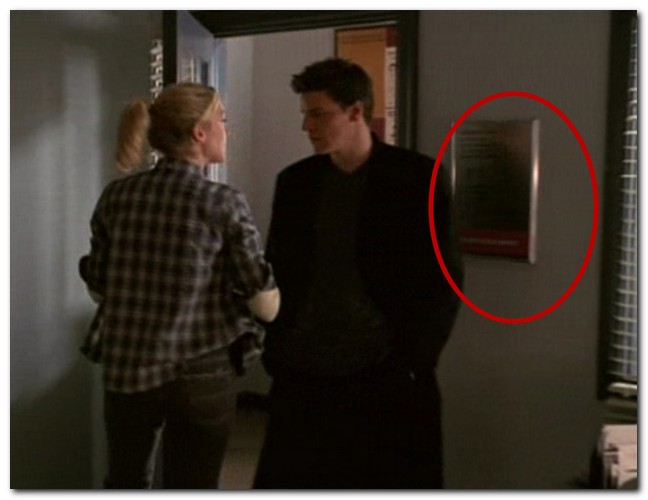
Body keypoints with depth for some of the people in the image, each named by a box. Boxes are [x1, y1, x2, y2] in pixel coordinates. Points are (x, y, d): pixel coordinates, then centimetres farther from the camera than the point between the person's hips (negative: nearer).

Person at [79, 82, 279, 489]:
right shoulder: (224, 204, -12)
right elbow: (267, 305, -11)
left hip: (126, 368, 4)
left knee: (125, 483, 23)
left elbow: (97, 286, 9)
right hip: (201, 375, -4)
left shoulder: (117, 195, -1)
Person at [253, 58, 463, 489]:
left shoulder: (418, 178, -3)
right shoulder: (294, 181, 9)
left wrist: (414, 362, -11)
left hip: (386, 377, -3)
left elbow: (444, 279, -3)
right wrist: (273, 351, 4)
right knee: (287, 482, 7)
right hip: (301, 374, 4)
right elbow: (277, 272, 14)